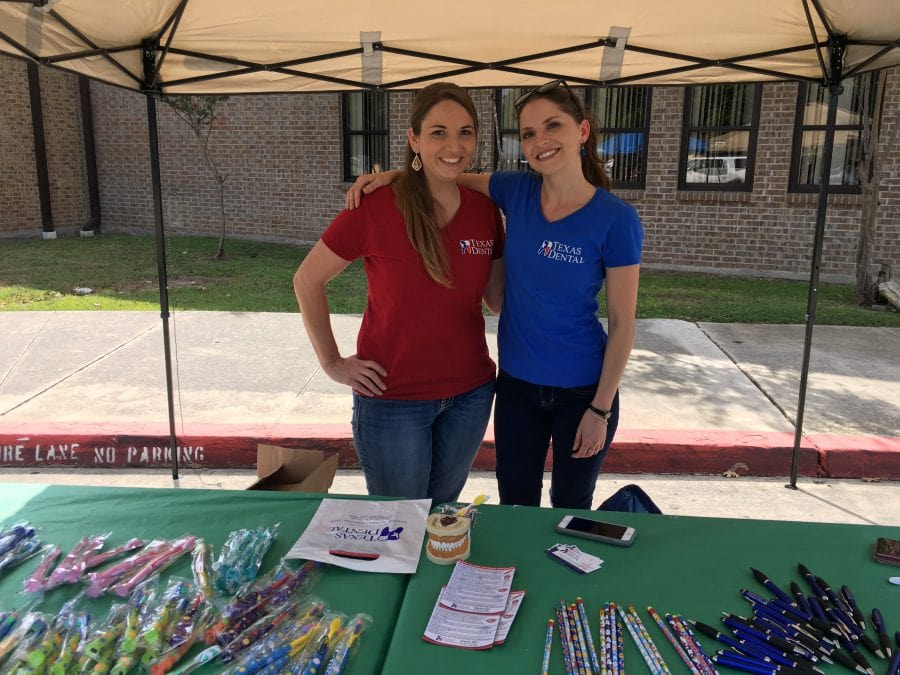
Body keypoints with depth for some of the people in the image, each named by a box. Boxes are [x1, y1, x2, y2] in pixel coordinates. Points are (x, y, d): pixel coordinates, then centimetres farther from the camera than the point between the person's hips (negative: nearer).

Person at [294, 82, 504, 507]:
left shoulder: (484, 209, -2)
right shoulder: (376, 206, -15)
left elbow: (497, 295, 7)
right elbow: (307, 281, -5)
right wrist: (332, 363, -7)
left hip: (471, 393, 4)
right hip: (393, 396, -4)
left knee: (442, 514, 24)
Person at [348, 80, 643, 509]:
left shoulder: (615, 220, -16)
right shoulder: (516, 191, -6)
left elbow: (622, 323, -12)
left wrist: (601, 409, -10)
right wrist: (390, 175, -8)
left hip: (582, 390, -3)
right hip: (516, 383, 3)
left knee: (571, 508, 18)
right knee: (516, 506, 18)